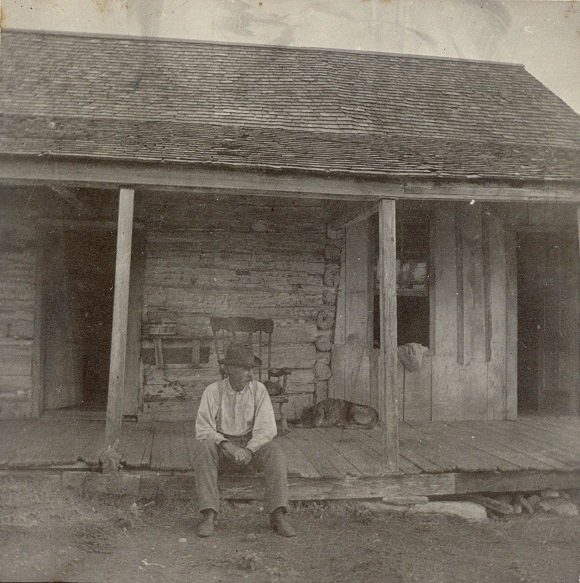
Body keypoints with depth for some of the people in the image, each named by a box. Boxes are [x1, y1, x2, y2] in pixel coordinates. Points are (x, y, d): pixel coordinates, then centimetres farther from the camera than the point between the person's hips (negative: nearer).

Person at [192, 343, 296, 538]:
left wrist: (248, 450, -28)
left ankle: (278, 515, -32)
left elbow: (267, 428, -11)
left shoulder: (258, 389, -6)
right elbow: (203, 430, -14)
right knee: (203, 449, -34)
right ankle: (209, 515, -33)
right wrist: (228, 446, -30)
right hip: (221, 443, -1)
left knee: (275, 452, -30)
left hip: (251, 443, 1)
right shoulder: (213, 391, -9)